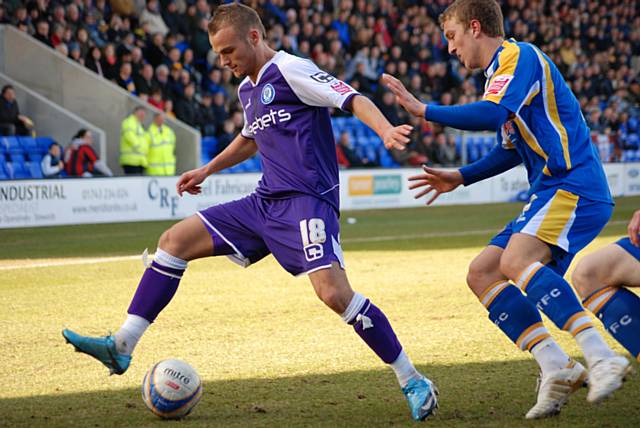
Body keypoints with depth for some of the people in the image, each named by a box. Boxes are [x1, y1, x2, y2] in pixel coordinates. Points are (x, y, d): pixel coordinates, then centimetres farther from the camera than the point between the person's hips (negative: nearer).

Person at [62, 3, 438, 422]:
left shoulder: (290, 70, -7)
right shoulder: (248, 89, 19)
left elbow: (354, 99, -15)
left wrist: (387, 131, -32)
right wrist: (208, 169, 42)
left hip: (307, 200, -9)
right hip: (266, 202, 9)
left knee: (333, 292, -25)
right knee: (175, 240, 3)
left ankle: (414, 383, -12)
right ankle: (122, 345, 2)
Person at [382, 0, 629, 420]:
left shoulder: (519, 55, -7)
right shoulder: (503, 69, 24)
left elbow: (490, 115, -24)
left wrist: (423, 109, -17)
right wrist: (460, 177, 28)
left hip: (575, 185, -11)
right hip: (550, 193, 11)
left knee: (516, 261, -32)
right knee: (482, 273, 2)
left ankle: (602, 357, -36)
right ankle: (557, 368, -9)